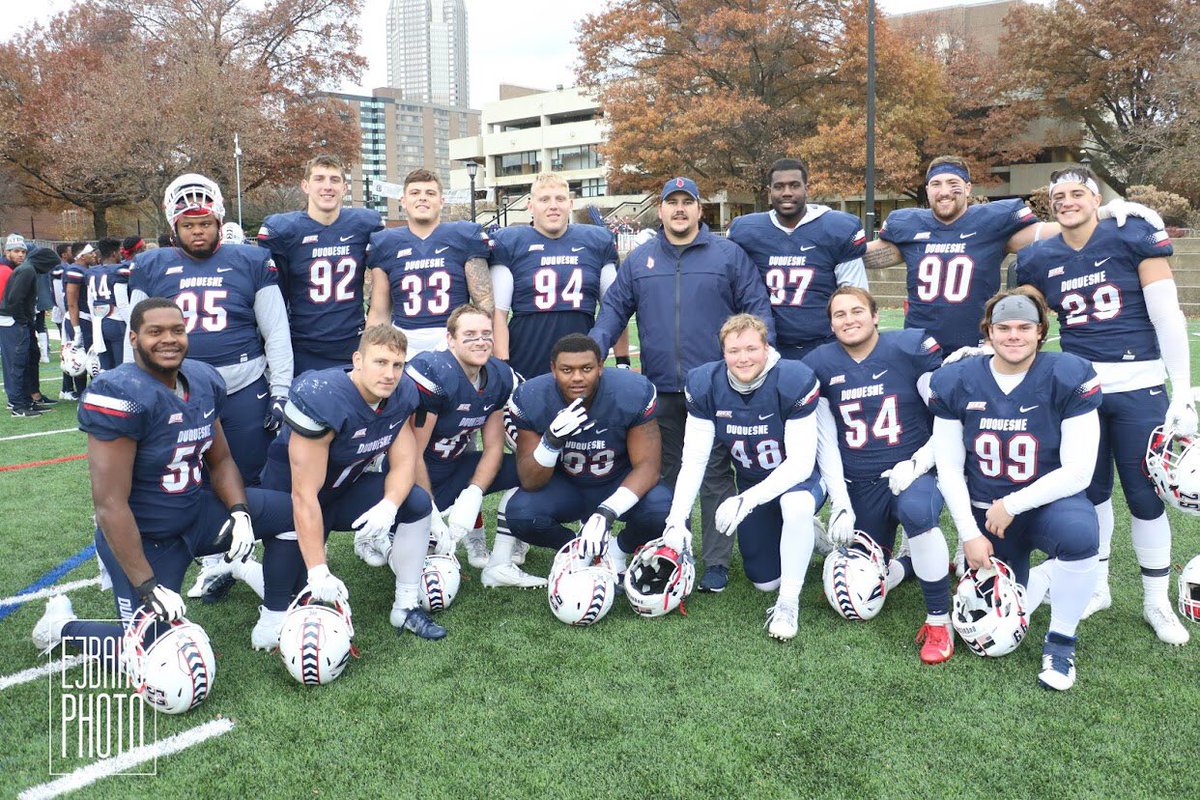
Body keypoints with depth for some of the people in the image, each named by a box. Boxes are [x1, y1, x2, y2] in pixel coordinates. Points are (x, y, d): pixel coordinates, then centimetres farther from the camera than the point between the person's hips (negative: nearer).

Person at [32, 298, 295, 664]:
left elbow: (220, 460, 9)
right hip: (142, 537, -7)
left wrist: (240, 511, -11)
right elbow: (110, 504, -26)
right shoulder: (120, 396, -25)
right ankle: (61, 625, 19)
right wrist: (147, 586, -25)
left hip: (201, 511, 7)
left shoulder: (204, 380, -2)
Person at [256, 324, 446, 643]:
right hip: (291, 501, -6)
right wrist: (319, 571, -32)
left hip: (346, 489, 6)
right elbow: (305, 496, -32)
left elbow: (404, 462, -10)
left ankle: (406, 607, -2)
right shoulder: (321, 400, -34)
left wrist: (388, 506, -34)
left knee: (416, 502, -16)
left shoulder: (401, 396, -14)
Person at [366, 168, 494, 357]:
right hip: (403, 341, 2)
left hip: (452, 339, -1)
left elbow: (484, 301, 4)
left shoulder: (463, 237, 6)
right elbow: (379, 313, 13)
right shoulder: (385, 244, 11)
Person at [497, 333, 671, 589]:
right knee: (520, 513, -30)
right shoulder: (531, 399, -21)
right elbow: (530, 482, -20)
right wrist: (552, 440, -41)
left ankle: (618, 551, 2)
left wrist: (606, 512, -40)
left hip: (619, 484, -1)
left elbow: (647, 466, -24)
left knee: (660, 510, -32)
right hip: (565, 488, 1)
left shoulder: (633, 393, -24)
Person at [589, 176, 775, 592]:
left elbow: (756, 307, 2)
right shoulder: (638, 260, 11)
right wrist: (593, 348, -5)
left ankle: (716, 561, 11)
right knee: (665, 475, 12)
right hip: (660, 388, 3)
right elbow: (614, 308, 10)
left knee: (715, 475, 2)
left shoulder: (729, 255, 4)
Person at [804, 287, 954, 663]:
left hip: (912, 475, -4)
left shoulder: (911, 349, -8)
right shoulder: (820, 365, 1)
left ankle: (939, 619, -21)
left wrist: (918, 463, -19)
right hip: (859, 487, 4)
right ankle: (912, 564, 38)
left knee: (916, 511, -39)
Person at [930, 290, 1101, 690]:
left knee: (1080, 534, -38)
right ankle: (1040, 581, 33)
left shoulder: (1068, 376, -13)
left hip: (1049, 502, -2)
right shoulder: (955, 381, -5)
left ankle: (1061, 640, -12)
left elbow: (1078, 472, -15)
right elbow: (949, 468, -1)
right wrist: (970, 534, -7)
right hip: (984, 512, 2)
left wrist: (1012, 505, -17)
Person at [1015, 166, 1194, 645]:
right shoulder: (1041, 259, 5)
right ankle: (1096, 587, 30)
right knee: (1090, 489, 13)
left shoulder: (1133, 240, -5)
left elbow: (1168, 318, -7)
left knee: (1145, 494, 3)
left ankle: (1156, 601, 20)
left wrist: (1183, 393, -10)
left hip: (1138, 386, -3)